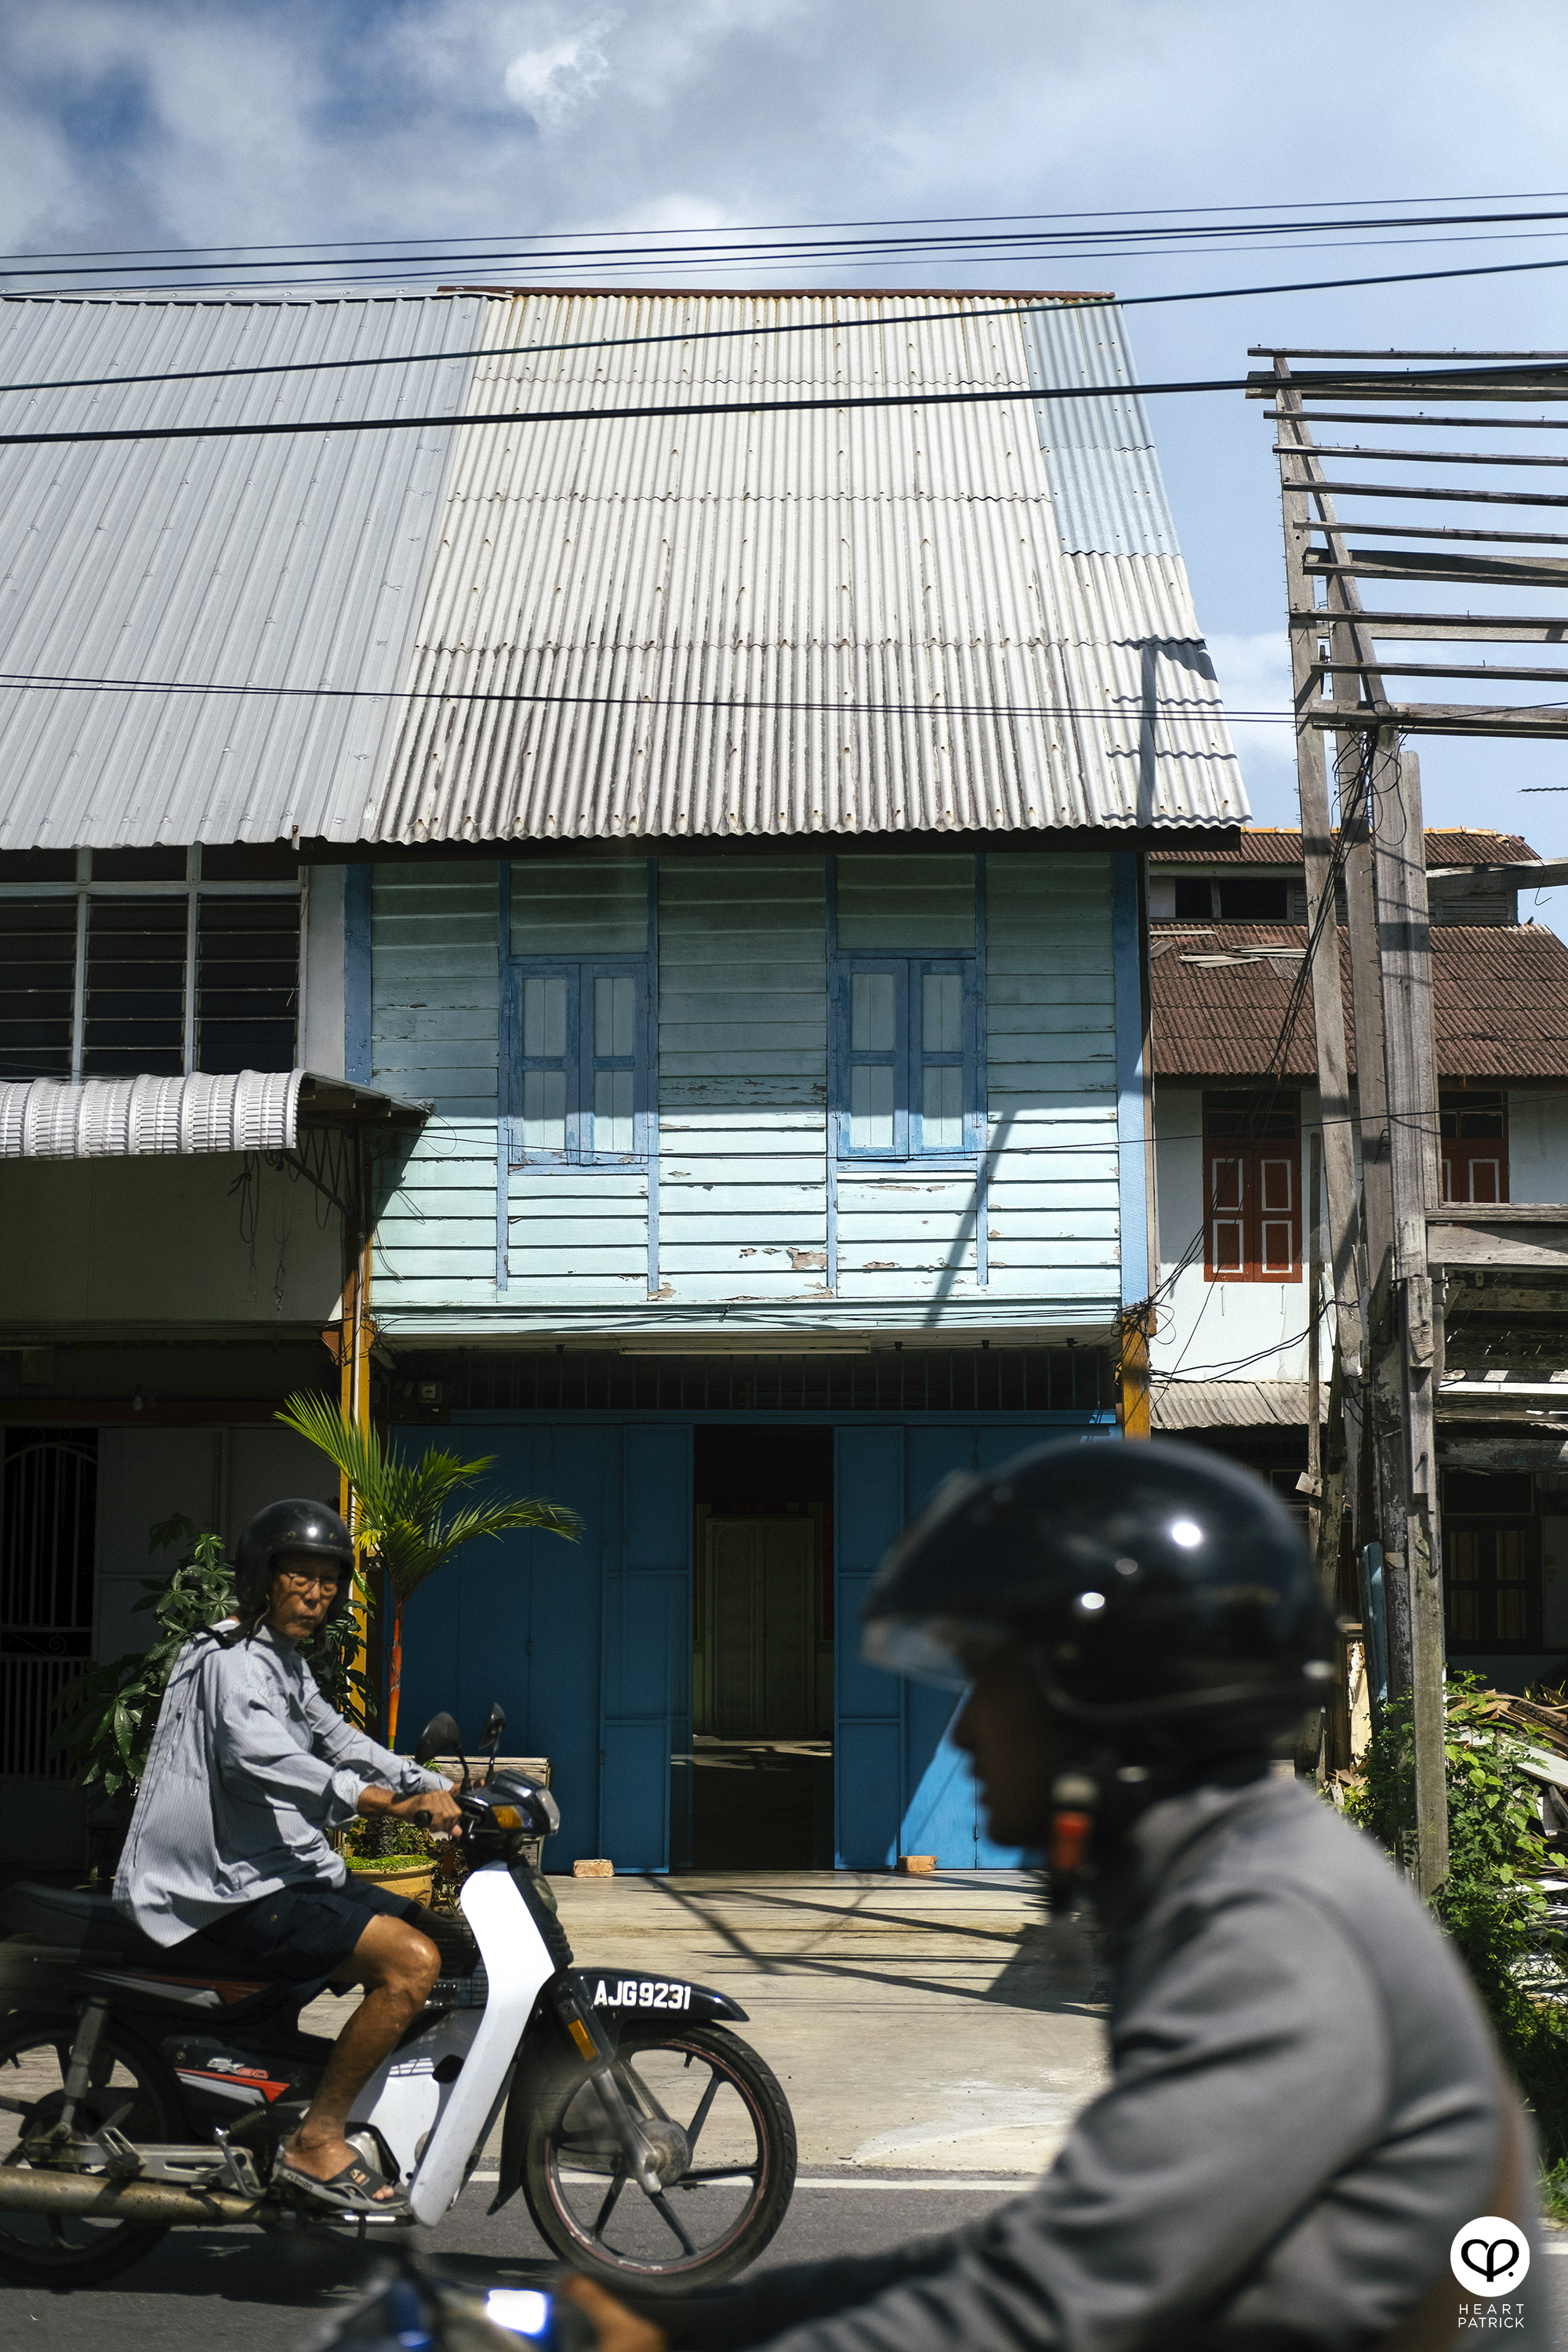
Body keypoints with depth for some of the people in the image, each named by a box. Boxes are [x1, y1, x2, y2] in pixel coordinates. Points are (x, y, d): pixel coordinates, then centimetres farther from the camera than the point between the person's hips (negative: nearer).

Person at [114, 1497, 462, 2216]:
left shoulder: (286, 1663, 18)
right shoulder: (234, 1660, -15)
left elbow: (337, 1741, 21)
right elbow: (263, 1760, -33)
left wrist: (443, 1792, 7)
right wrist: (394, 1803, -42)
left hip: (295, 1872, 11)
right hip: (243, 1892, -11)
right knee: (412, 1962, -23)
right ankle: (314, 2145, -16)